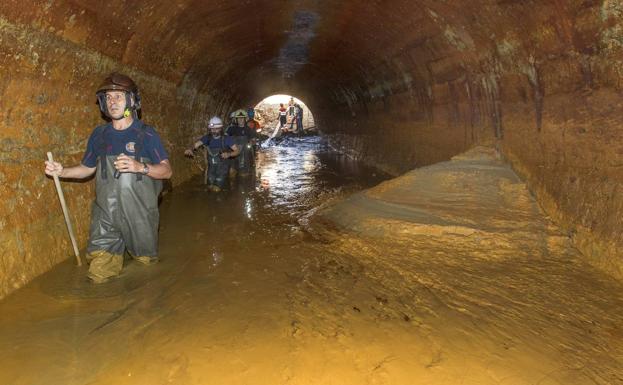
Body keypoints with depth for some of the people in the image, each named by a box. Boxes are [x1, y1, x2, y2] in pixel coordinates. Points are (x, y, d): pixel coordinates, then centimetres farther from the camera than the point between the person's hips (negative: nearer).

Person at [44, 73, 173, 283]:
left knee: (146, 263, 14)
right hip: (106, 216, 3)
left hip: (140, 215, -2)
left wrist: (140, 167, -26)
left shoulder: (146, 134, -5)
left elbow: (167, 170, -8)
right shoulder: (99, 134, 5)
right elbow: (87, 168, 16)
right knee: (98, 276, 4)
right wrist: (61, 171, -2)